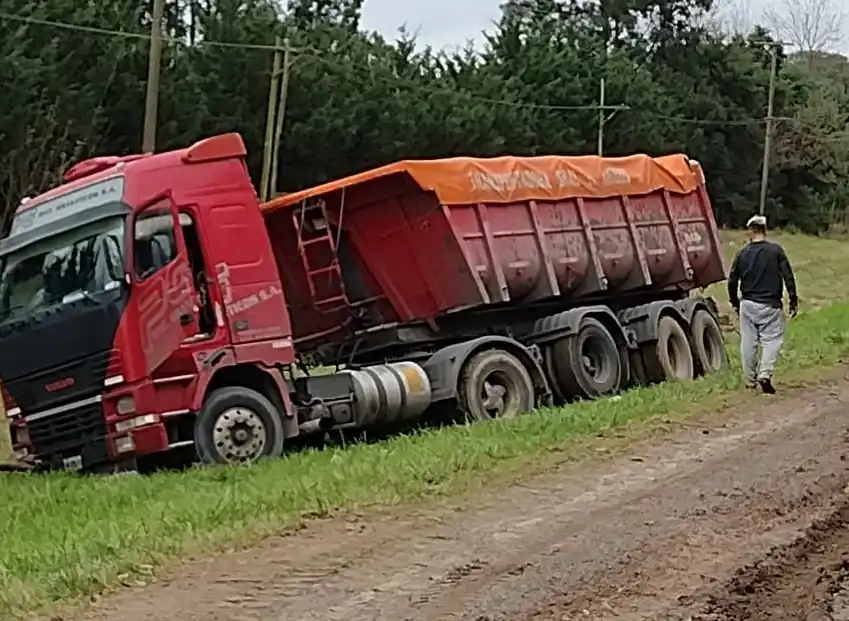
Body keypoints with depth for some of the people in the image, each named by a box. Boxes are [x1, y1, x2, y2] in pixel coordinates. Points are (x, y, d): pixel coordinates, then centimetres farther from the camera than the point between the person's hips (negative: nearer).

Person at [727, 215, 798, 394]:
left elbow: (732, 280, 6)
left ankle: (750, 379, 16)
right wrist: (793, 300, 1)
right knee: (772, 340, 2)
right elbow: (788, 276, -7)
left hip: (747, 304, 3)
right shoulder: (775, 250, -6)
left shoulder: (742, 253, 1)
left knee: (748, 342, 10)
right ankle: (765, 374, -16)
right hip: (770, 305, -3)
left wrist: (735, 303, 20)